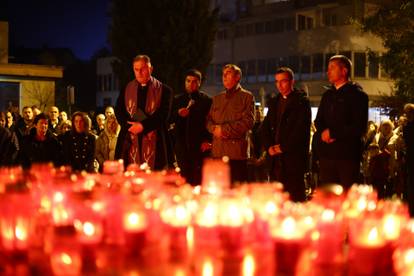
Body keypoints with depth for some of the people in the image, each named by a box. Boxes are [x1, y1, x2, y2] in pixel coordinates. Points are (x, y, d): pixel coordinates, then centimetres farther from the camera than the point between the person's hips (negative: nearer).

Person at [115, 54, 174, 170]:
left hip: (154, 142, -2)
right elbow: (118, 111, 7)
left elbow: (164, 115, -4)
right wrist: (131, 126, -10)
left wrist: (143, 126, -13)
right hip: (131, 142, 2)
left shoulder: (164, 90, 5)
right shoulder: (126, 89, 14)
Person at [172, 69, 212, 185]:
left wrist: (207, 140, -9)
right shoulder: (178, 100, 16)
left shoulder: (207, 100, 4)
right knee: (185, 178, 2)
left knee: (198, 179, -8)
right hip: (182, 146, 3)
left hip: (200, 146, -3)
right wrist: (178, 114, -7)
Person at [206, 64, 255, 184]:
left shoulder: (247, 97, 4)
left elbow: (249, 121, -7)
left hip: (237, 151, -5)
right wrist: (215, 129, -6)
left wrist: (225, 129, -11)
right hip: (217, 151, 5)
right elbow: (209, 120, 18)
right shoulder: (217, 98, 21)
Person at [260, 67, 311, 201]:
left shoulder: (301, 101, -1)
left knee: (295, 195, -6)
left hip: (294, 156, -6)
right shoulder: (274, 102, 19)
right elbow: (265, 128, 17)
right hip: (276, 157, 6)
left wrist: (283, 147, -10)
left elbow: (301, 129, -10)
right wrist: (270, 146, 0)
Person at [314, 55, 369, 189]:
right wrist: (323, 133, -5)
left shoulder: (357, 94, -3)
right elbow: (318, 121, 17)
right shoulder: (327, 95, 18)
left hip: (348, 154, -6)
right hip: (327, 154, 6)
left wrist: (333, 133, -9)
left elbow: (359, 127, -11)